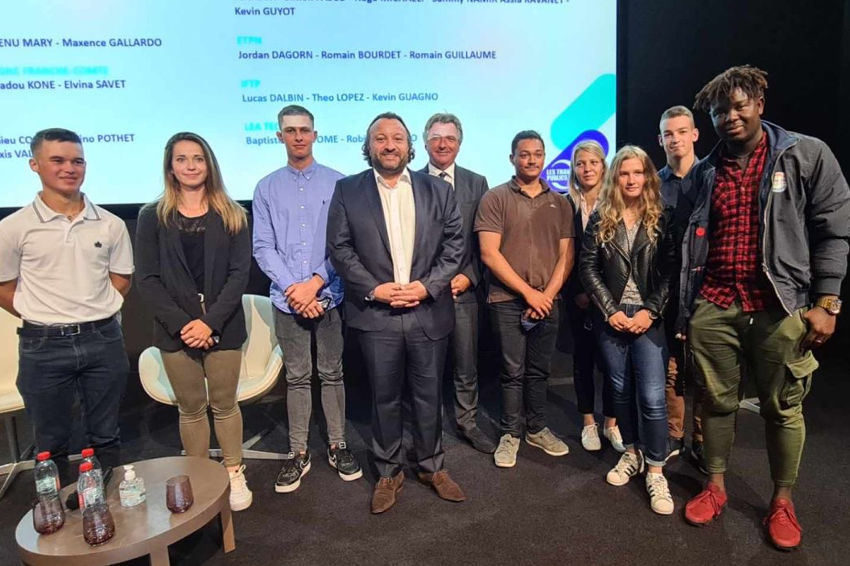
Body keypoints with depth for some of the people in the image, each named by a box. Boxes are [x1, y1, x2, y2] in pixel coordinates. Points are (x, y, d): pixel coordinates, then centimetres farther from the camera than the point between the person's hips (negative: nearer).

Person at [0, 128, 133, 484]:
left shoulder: (111, 225, 1)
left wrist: (95, 315, 2)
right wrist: (43, 319, -1)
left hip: (104, 341, 2)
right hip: (44, 346, -1)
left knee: (105, 436, 16)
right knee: (52, 442, 14)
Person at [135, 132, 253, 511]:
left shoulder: (230, 215, 4)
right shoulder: (152, 216, 4)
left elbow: (240, 272, -3)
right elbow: (147, 279, -1)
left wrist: (210, 321, -14)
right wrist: (181, 323, -13)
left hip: (223, 327, 0)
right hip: (175, 330, 1)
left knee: (224, 404, 7)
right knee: (191, 408, 9)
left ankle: (235, 476, 23)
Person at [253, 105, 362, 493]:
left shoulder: (337, 183, 1)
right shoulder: (267, 188, 6)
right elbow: (263, 247, 1)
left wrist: (315, 283, -11)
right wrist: (293, 289, -10)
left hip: (328, 296, -1)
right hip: (287, 299, 1)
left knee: (332, 373, 9)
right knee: (296, 377, 10)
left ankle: (337, 445, 24)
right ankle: (298, 453, 22)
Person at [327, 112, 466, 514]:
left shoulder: (438, 189, 6)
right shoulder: (347, 191, 3)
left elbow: (454, 244, 2)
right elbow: (340, 249, -2)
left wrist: (428, 285, -11)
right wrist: (374, 288, -12)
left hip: (428, 311, 1)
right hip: (375, 313, -1)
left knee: (429, 395, 13)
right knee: (384, 398, 11)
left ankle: (432, 467, 32)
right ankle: (389, 472, 29)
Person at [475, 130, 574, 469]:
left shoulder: (559, 203, 9)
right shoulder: (495, 199, -3)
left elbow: (566, 255, 6)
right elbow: (489, 254, -10)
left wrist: (548, 294, -7)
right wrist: (528, 292, -11)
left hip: (547, 301, 3)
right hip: (508, 301, -3)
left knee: (539, 371, 13)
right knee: (513, 372, 4)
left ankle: (537, 429, 29)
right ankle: (510, 434, 20)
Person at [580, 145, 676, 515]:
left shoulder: (660, 220, 2)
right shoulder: (600, 220, 4)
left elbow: (669, 272, -2)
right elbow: (588, 268, 0)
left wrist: (650, 311, -12)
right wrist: (610, 310, -8)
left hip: (648, 317, -2)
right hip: (611, 317, 2)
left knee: (652, 397, -5)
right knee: (622, 390, 12)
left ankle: (655, 471, 8)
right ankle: (631, 453, 30)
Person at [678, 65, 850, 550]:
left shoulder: (807, 155, 0)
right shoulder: (704, 172, 9)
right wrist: (683, 307, 11)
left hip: (779, 308, -2)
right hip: (713, 307, 3)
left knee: (784, 408, 9)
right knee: (717, 401, 11)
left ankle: (783, 500, 27)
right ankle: (716, 487, 27)